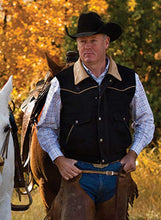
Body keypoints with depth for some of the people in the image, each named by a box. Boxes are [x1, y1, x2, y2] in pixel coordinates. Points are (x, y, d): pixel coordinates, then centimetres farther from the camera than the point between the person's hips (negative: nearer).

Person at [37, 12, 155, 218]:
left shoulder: (130, 80, 4)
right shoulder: (62, 84, -2)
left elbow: (145, 121, 16)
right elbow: (46, 128, 6)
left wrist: (133, 153, 1)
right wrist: (59, 159, -9)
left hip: (117, 172, 2)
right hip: (78, 171, -2)